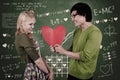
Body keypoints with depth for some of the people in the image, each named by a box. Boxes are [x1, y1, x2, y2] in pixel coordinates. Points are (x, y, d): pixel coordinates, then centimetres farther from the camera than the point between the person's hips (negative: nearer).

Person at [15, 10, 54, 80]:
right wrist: (48, 73, -5)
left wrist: (50, 71, 5)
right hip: (33, 72, -8)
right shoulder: (22, 37, -15)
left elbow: (39, 57, 11)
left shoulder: (28, 37, 13)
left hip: (40, 71, 8)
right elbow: (37, 60, -17)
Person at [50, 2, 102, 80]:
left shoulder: (94, 32, -18)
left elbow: (85, 56, -23)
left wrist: (64, 51, -16)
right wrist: (59, 50, -4)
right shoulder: (77, 30, 6)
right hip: (72, 73, 7)